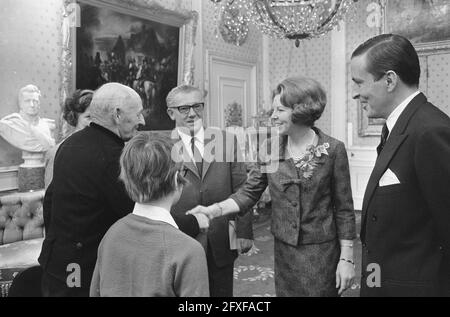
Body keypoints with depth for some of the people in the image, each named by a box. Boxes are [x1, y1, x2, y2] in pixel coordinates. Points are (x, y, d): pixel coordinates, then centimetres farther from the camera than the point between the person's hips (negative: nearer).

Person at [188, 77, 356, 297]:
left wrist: (346, 258, -6)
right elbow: (248, 193, 0)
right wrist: (214, 210, -16)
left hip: (321, 251, -3)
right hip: (283, 249, 3)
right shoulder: (270, 148, 0)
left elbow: (344, 209, -6)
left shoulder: (333, 150, -9)